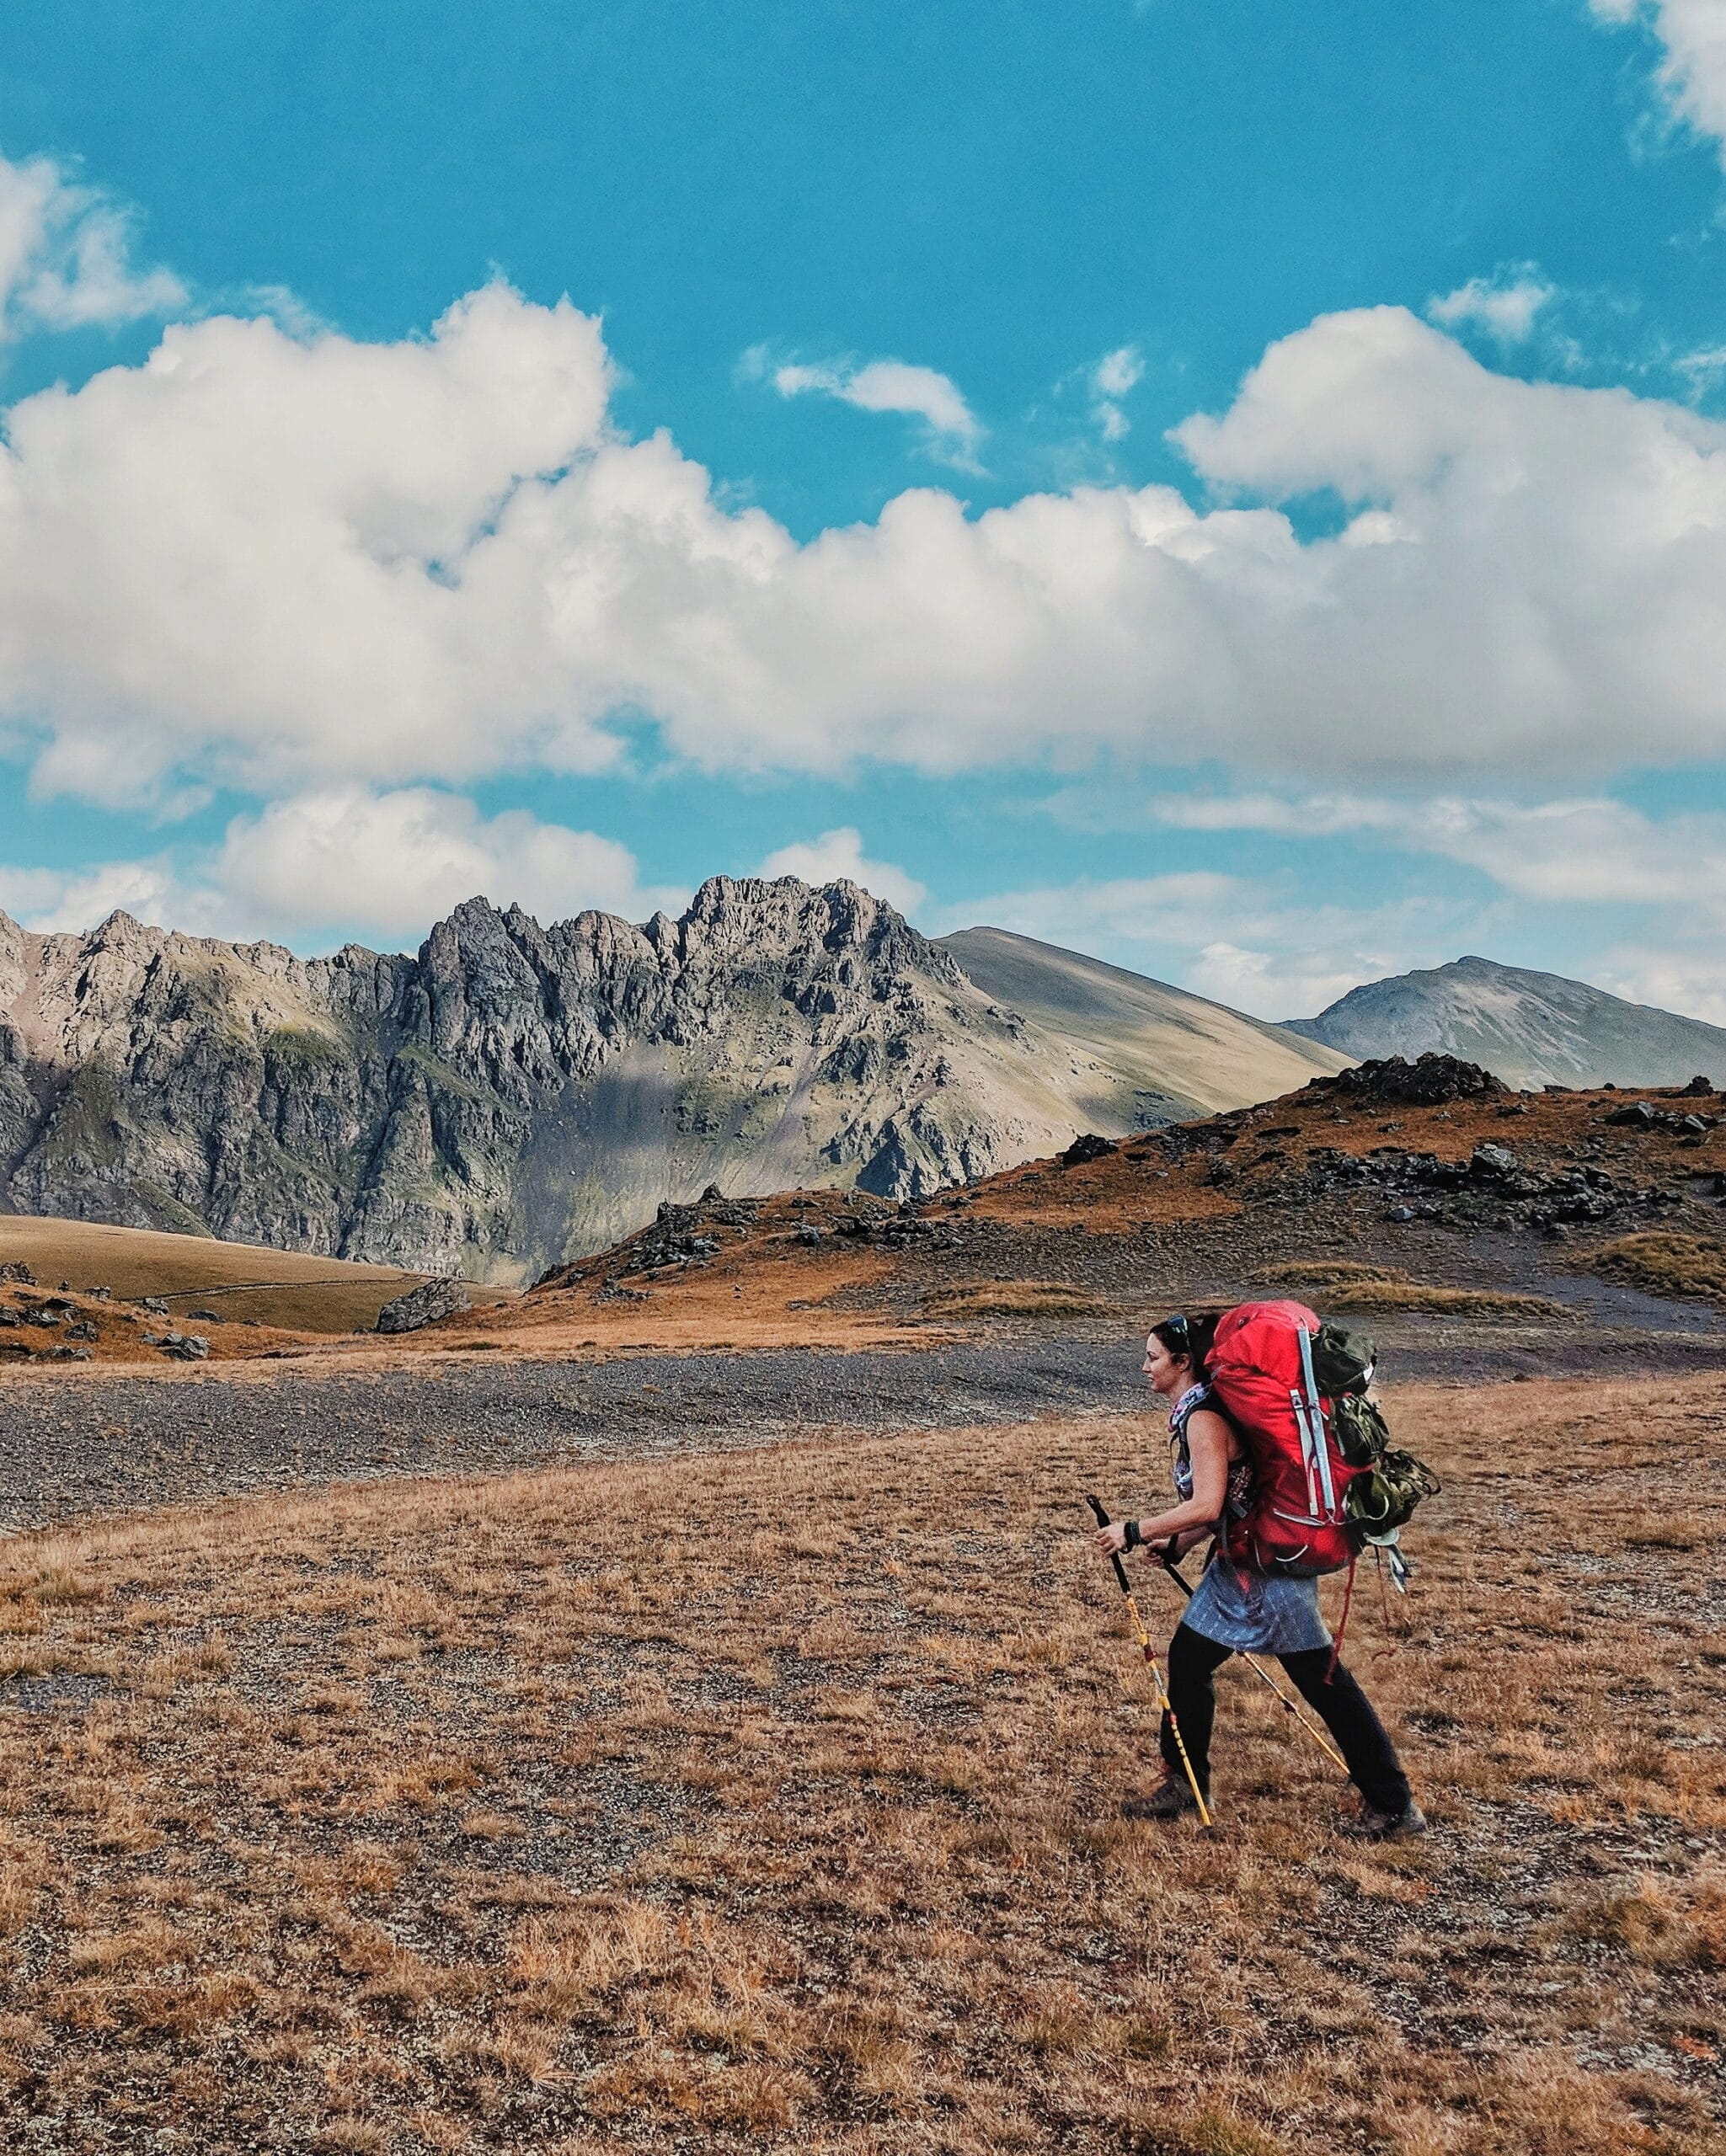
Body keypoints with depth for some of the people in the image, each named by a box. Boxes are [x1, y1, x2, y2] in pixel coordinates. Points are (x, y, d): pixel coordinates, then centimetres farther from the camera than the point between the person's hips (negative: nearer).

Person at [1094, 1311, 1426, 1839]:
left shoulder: (1203, 1418, -21)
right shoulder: (1194, 1412, 9)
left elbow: (1207, 1506, -31)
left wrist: (1133, 1532, -24)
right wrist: (1176, 1543, 13)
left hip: (1269, 1568, -10)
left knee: (1322, 1681, 0)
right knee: (1187, 1658, 13)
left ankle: (1394, 1806, 11)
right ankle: (1183, 1782, 27)